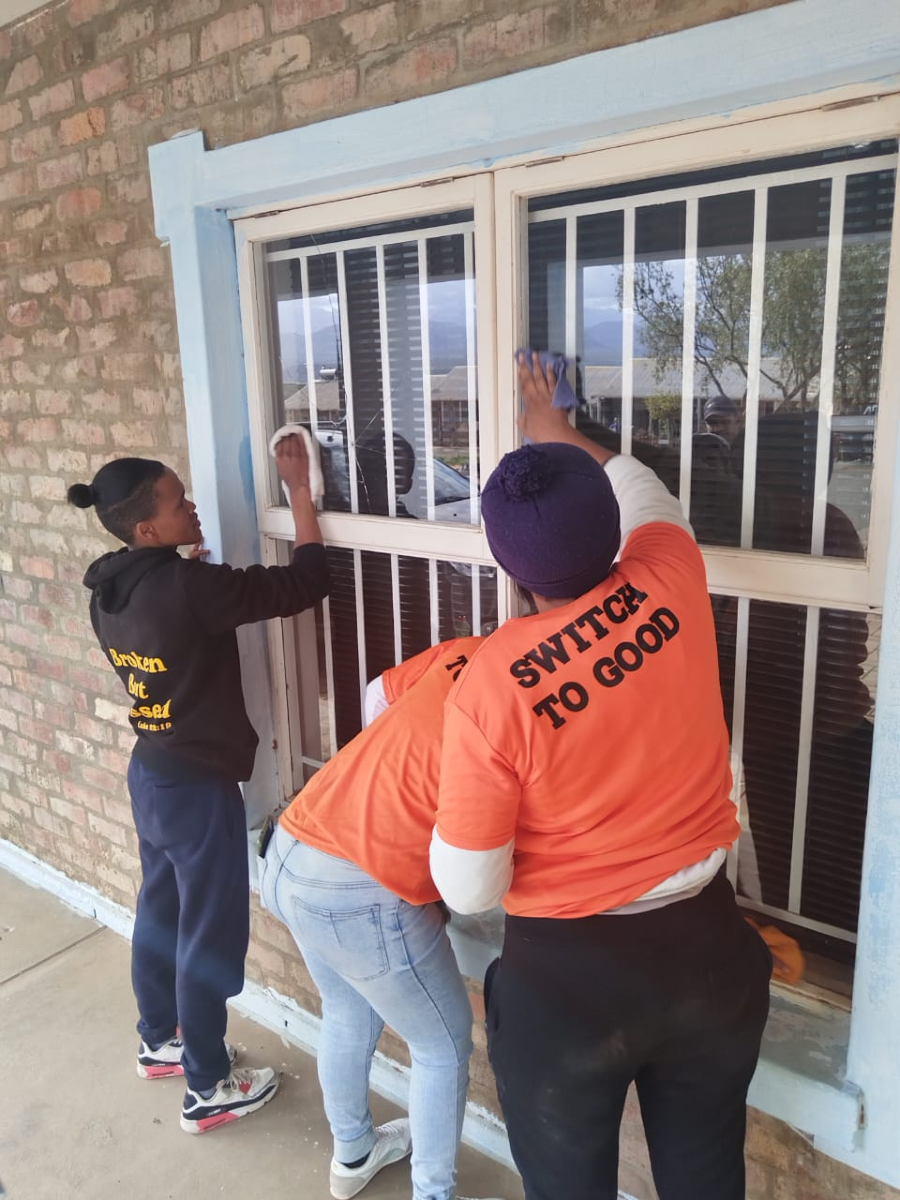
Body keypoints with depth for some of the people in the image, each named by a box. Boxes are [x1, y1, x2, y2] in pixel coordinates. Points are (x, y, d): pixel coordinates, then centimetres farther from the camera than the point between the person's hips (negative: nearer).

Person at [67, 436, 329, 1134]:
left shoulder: (113, 590, -1)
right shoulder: (187, 588, -27)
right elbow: (304, 584, -24)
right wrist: (299, 489, -18)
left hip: (150, 774, 9)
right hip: (198, 787, -9)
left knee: (161, 912, 25)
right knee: (210, 936, 8)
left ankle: (160, 1042, 47)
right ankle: (207, 1090, 26)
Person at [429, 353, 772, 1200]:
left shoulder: (487, 687, -25)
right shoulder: (671, 581, -15)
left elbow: (470, 891, -15)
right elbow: (639, 490, 10)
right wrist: (556, 432, 25)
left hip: (566, 974, -3)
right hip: (706, 948, 4)